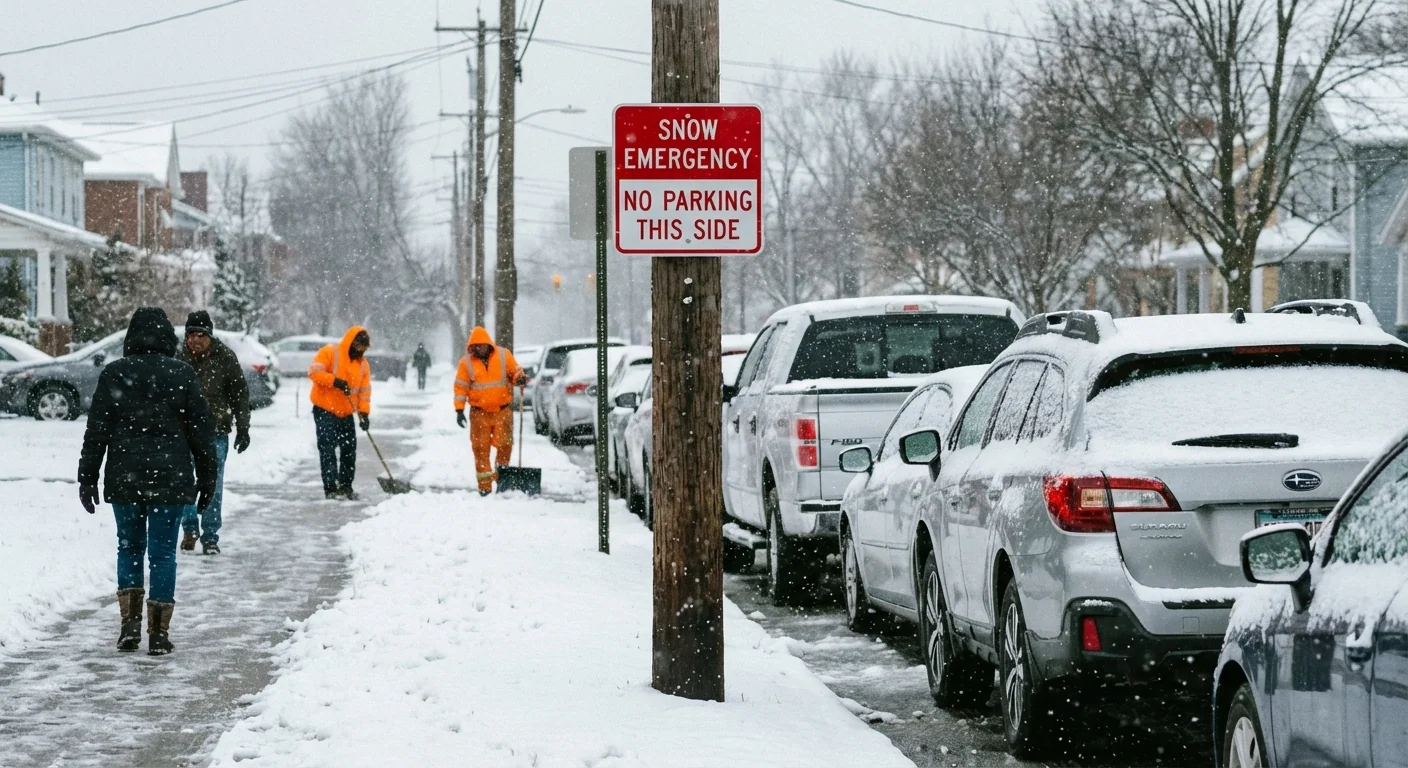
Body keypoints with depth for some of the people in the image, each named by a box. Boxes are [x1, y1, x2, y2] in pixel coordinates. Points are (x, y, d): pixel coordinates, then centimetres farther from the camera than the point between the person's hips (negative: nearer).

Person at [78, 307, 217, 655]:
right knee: (162, 552, 4)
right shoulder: (182, 375, -3)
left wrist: (87, 478, 7)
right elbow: (201, 431, 1)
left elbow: (96, 432, 0)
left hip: (124, 479, 1)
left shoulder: (113, 374, -1)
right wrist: (206, 479, 9)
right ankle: (159, 633, 3)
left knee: (129, 548, 14)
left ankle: (130, 625, 5)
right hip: (170, 479, -1)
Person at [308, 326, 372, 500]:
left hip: (346, 413, 6)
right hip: (325, 409, -6)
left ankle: (345, 486, 18)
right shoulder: (329, 353, -9)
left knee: (349, 450, 7)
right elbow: (314, 371, -18)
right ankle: (330, 488, -9)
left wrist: (364, 413, -5)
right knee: (328, 450, -9)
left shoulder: (363, 364, 8)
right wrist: (335, 381, -27)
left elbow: (364, 390, 7)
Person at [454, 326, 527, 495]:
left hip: (502, 410, 0)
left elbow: (515, 372, 11)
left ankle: (501, 474, 20)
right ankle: (484, 484, 3)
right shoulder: (466, 362, 1)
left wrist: (520, 378, -13)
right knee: (480, 448, -1)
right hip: (479, 412, 0)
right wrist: (459, 409, -5)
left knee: (504, 444, -3)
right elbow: (461, 387, 1)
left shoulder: (503, 355, 1)